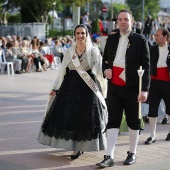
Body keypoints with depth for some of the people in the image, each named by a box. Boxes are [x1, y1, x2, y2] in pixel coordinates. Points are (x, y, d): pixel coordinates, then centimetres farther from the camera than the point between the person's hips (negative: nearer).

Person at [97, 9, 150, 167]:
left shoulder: (140, 40, -4)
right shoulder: (111, 39, 9)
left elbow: (146, 66, -7)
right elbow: (105, 59, 21)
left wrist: (144, 89, -14)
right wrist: (105, 70, -2)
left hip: (132, 89, -3)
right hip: (114, 88, 3)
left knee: (133, 122, 9)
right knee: (112, 121, 0)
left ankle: (132, 153, 24)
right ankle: (109, 157, 1)